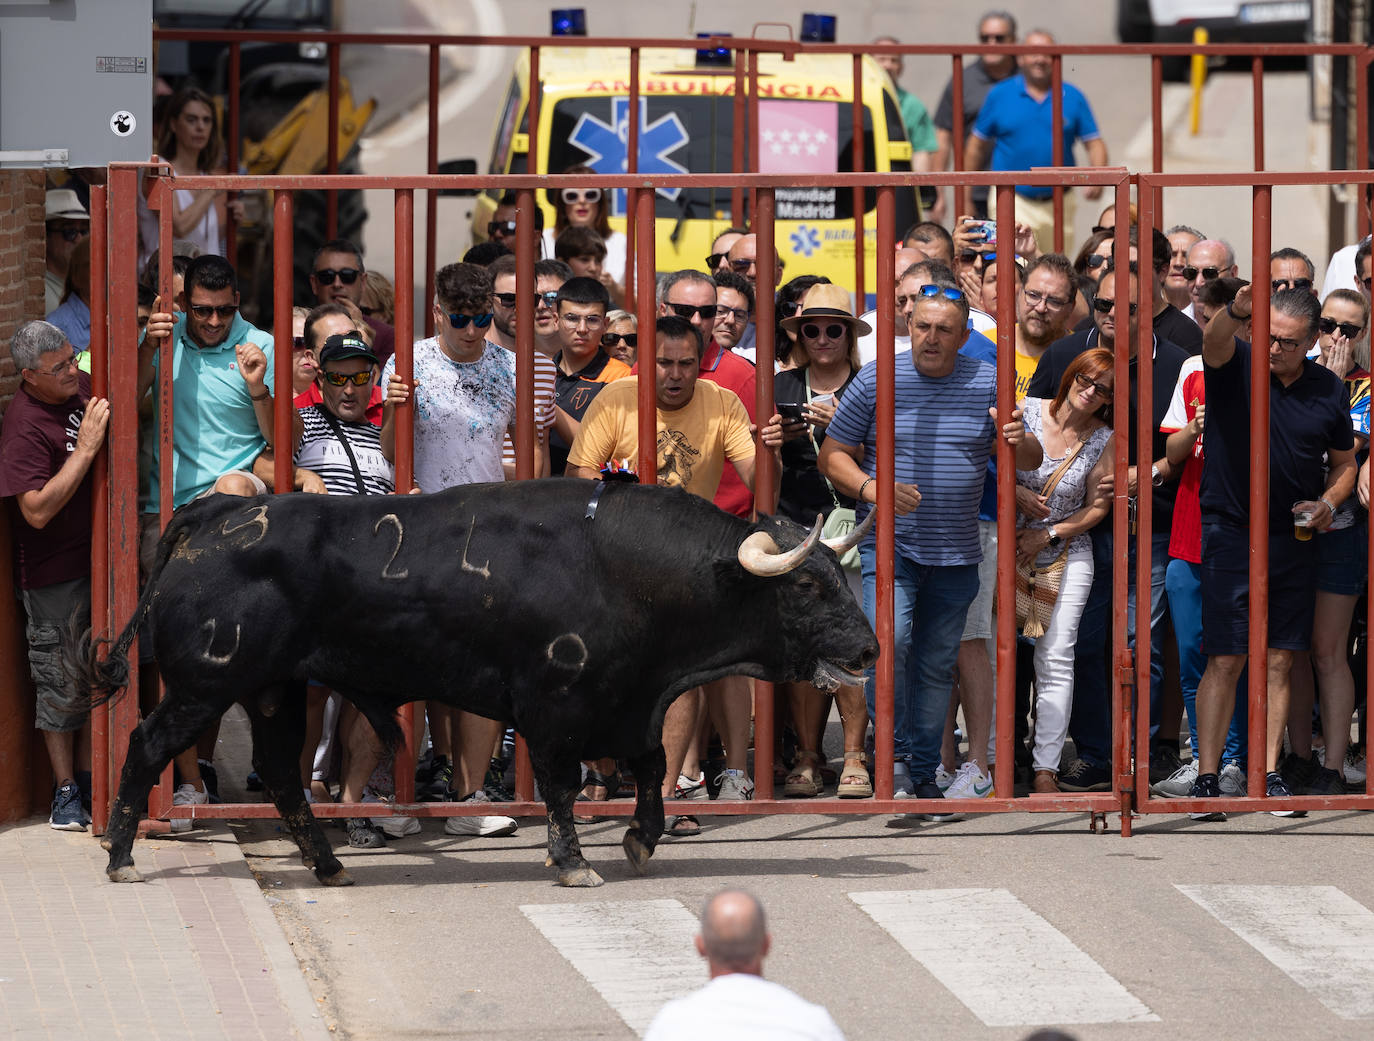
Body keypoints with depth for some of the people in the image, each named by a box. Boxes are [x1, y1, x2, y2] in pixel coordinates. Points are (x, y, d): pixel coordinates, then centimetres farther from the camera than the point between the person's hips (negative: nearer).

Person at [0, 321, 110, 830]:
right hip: (53, 573, -7)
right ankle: (66, 792, 12)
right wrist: (86, 448, -27)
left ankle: (90, 781, 24)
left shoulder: (81, 386, 2)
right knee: (62, 683, 2)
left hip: (97, 557, 7)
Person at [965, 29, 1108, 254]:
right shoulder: (1000, 95, 2)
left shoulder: (1072, 97, 4)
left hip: (1057, 205, 3)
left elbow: (1095, 143, 4)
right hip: (1012, 202, -3)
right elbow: (977, 146, 8)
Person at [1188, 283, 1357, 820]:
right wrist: (1236, 312, -53)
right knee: (1225, 661, -5)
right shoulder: (1236, 366, -6)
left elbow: (1345, 463, 15)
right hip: (1230, 533, -3)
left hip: (1292, 542, 3)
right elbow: (1214, 341, -30)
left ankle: (1270, 774, 10)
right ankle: (1206, 777, -2)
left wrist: (1327, 503, -5)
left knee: (1278, 661, 5)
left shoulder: (1329, 391, 4)